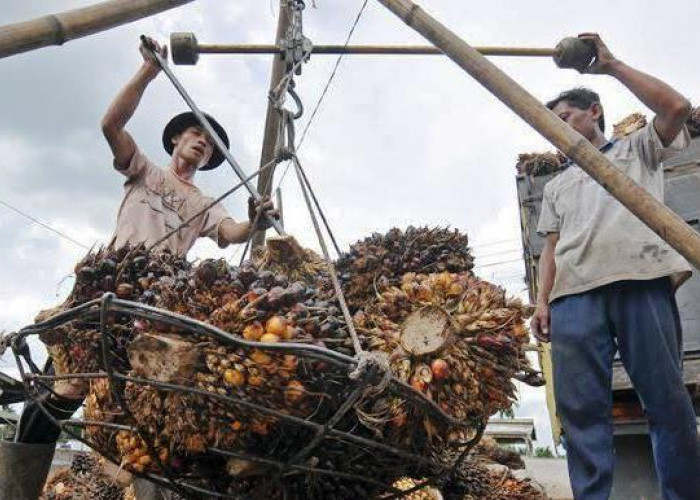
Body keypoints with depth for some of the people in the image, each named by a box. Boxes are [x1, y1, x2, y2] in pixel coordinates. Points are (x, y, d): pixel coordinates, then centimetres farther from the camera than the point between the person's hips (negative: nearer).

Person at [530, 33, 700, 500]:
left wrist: (612, 65, 11)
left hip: (641, 281, -3)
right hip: (574, 293, 4)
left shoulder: (638, 148, 23)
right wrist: (542, 300, 7)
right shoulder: (557, 185, 32)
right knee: (581, 407, -6)